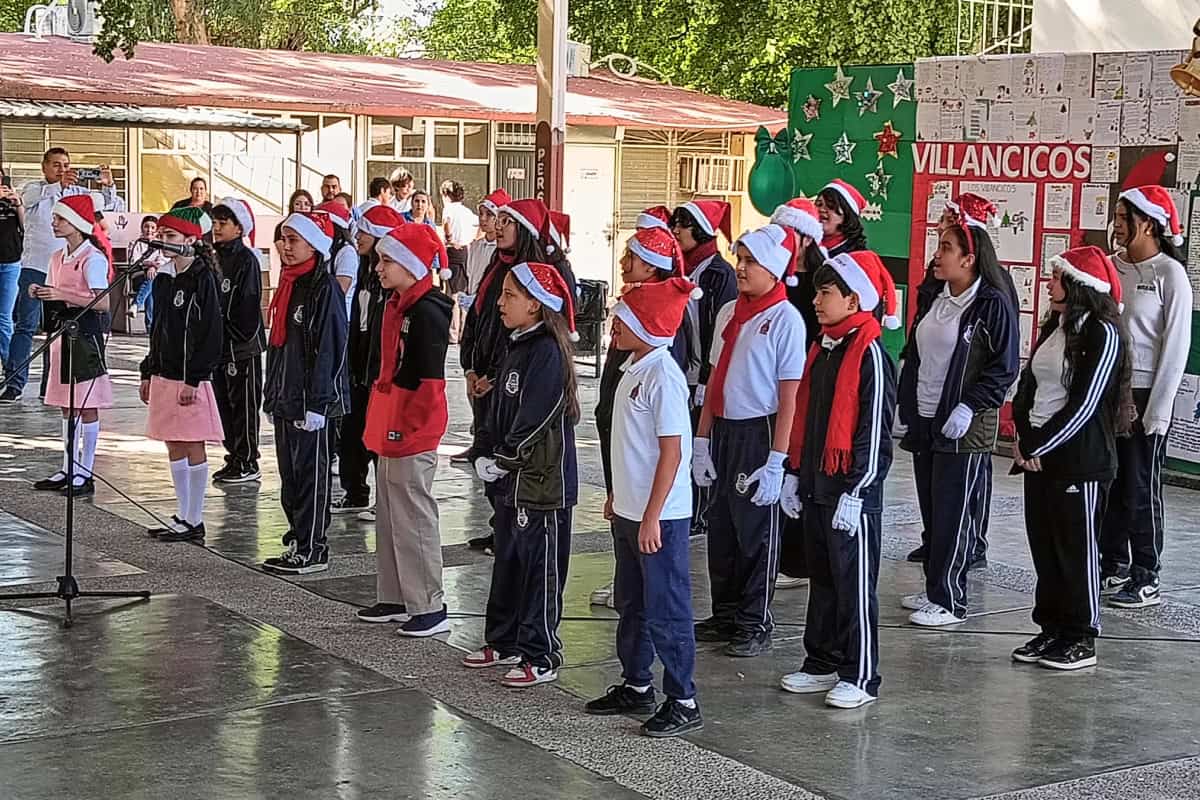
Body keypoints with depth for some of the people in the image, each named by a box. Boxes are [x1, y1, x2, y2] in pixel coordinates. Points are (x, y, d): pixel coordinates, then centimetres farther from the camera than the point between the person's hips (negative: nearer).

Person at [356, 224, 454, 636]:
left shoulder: (427, 313, -17)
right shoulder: (396, 306, 13)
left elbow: (430, 383, -20)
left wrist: (406, 428, -20)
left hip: (413, 435, -10)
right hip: (392, 431, 10)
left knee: (413, 518, -5)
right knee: (389, 517, 16)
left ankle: (430, 608, 2)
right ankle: (395, 598, 26)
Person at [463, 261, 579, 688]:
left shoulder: (548, 352, -17)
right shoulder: (518, 348, 12)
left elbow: (534, 421, -20)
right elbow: (498, 412, 16)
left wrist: (501, 461, -13)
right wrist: (485, 456, 5)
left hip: (543, 482, -10)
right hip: (511, 479, 10)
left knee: (540, 569, -1)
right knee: (508, 562, 18)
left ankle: (541, 657, 6)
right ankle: (505, 641, 30)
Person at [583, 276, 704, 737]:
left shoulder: (663, 377, -19)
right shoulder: (634, 368, 9)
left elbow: (671, 451, -21)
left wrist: (652, 517, -21)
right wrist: (617, 495, 22)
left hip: (660, 516, -10)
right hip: (629, 510, 10)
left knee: (665, 612, -2)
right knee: (631, 604, 19)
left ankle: (683, 703, 7)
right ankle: (636, 687, 32)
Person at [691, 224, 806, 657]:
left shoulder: (785, 320, -12)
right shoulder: (729, 313, 9)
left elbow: (789, 397, -14)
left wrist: (776, 459, -17)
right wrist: (702, 439, 9)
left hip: (759, 432, -7)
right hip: (724, 430, 7)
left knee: (757, 531, 3)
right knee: (721, 528, 13)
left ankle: (755, 625, 14)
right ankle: (725, 615, 25)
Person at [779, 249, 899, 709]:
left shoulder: (870, 355, -14)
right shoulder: (821, 350, 12)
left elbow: (874, 430, -17)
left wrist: (855, 491, -19)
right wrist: (795, 475, 16)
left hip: (852, 493, -8)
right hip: (816, 487, 9)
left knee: (855, 584, -1)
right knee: (821, 579, 15)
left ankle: (860, 676, 7)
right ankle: (822, 663, 26)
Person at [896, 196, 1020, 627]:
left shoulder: (992, 304, -11)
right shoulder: (934, 299, 11)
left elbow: (1004, 367, -12)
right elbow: (913, 356, 18)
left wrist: (970, 407, -19)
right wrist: (905, 409, 14)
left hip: (964, 427, -7)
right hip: (924, 420, 7)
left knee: (953, 514, -3)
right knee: (930, 511, 12)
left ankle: (949, 601, 4)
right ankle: (934, 588, 22)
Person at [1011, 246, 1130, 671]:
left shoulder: (1102, 333, -13)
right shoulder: (1054, 327, 12)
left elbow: (1084, 404, -17)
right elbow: (1028, 384, 14)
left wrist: (1038, 445, -13)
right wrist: (1024, 437, 1)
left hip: (1080, 459, -8)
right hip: (1037, 455, 8)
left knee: (1077, 548, 0)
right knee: (1043, 546, 12)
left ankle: (1081, 640, 9)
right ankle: (1052, 630, 22)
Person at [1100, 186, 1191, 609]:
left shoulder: (1170, 274, -9)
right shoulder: (1112, 266, 6)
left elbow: (1176, 346, -10)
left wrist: (1157, 411, -12)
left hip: (1145, 395, -5)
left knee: (1140, 489, 0)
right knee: (1107, 484, 10)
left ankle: (1146, 579, 10)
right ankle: (1113, 566, 22)